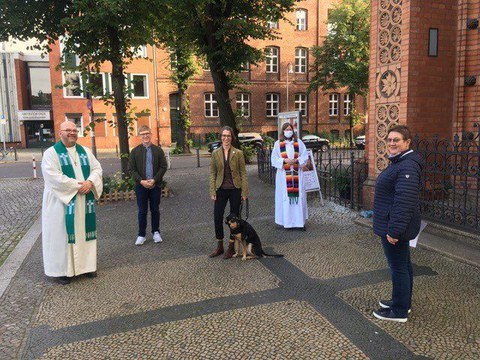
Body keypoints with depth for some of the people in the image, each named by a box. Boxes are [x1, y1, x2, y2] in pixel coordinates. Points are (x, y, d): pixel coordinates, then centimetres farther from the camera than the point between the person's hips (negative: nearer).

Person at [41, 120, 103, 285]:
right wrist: (77, 185, -18)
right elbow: (53, 177, -17)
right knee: (63, 233, 1)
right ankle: (62, 269, 12)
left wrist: (90, 182, -14)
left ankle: (86, 264, 22)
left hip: (84, 202, 5)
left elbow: (97, 169, 6)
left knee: (84, 232, 10)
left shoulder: (85, 151, 11)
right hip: (62, 201, -5)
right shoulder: (51, 153, -6)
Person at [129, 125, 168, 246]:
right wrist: (141, 181, -13)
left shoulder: (158, 150, 2)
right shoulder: (135, 151, 3)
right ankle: (141, 234, 16)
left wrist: (154, 180, -13)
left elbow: (163, 167, -3)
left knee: (155, 210, 10)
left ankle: (156, 232, 24)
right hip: (141, 186, 0)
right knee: (142, 211, 5)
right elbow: (131, 169, 0)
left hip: (155, 185, 0)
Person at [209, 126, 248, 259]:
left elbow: (243, 173, -2)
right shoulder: (215, 153, 3)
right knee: (217, 217, 2)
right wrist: (212, 191, -3)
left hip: (235, 189, -1)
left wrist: (245, 192, -6)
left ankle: (231, 247, 21)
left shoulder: (238, 153, -2)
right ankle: (219, 246, 21)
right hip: (221, 189, 2)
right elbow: (212, 173, 3)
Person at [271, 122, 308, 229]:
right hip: (283, 174, -1)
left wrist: (296, 160, -11)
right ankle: (287, 221, 5)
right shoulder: (278, 143, 6)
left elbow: (305, 156, 6)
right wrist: (284, 160, -13)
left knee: (298, 195, 0)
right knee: (285, 196, -2)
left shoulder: (299, 142, 9)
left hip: (297, 173, 1)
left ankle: (299, 220, 6)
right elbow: (274, 158, 2)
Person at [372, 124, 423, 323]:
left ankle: (399, 311, 14)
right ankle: (403, 302, 36)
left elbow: (404, 202, -28)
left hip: (396, 226, -11)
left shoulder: (407, 167, -22)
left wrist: (394, 231, -27)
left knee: (398, 266, 1)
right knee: (402, 264, 21)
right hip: (396, 225, 11)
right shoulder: (398, 163, 13)